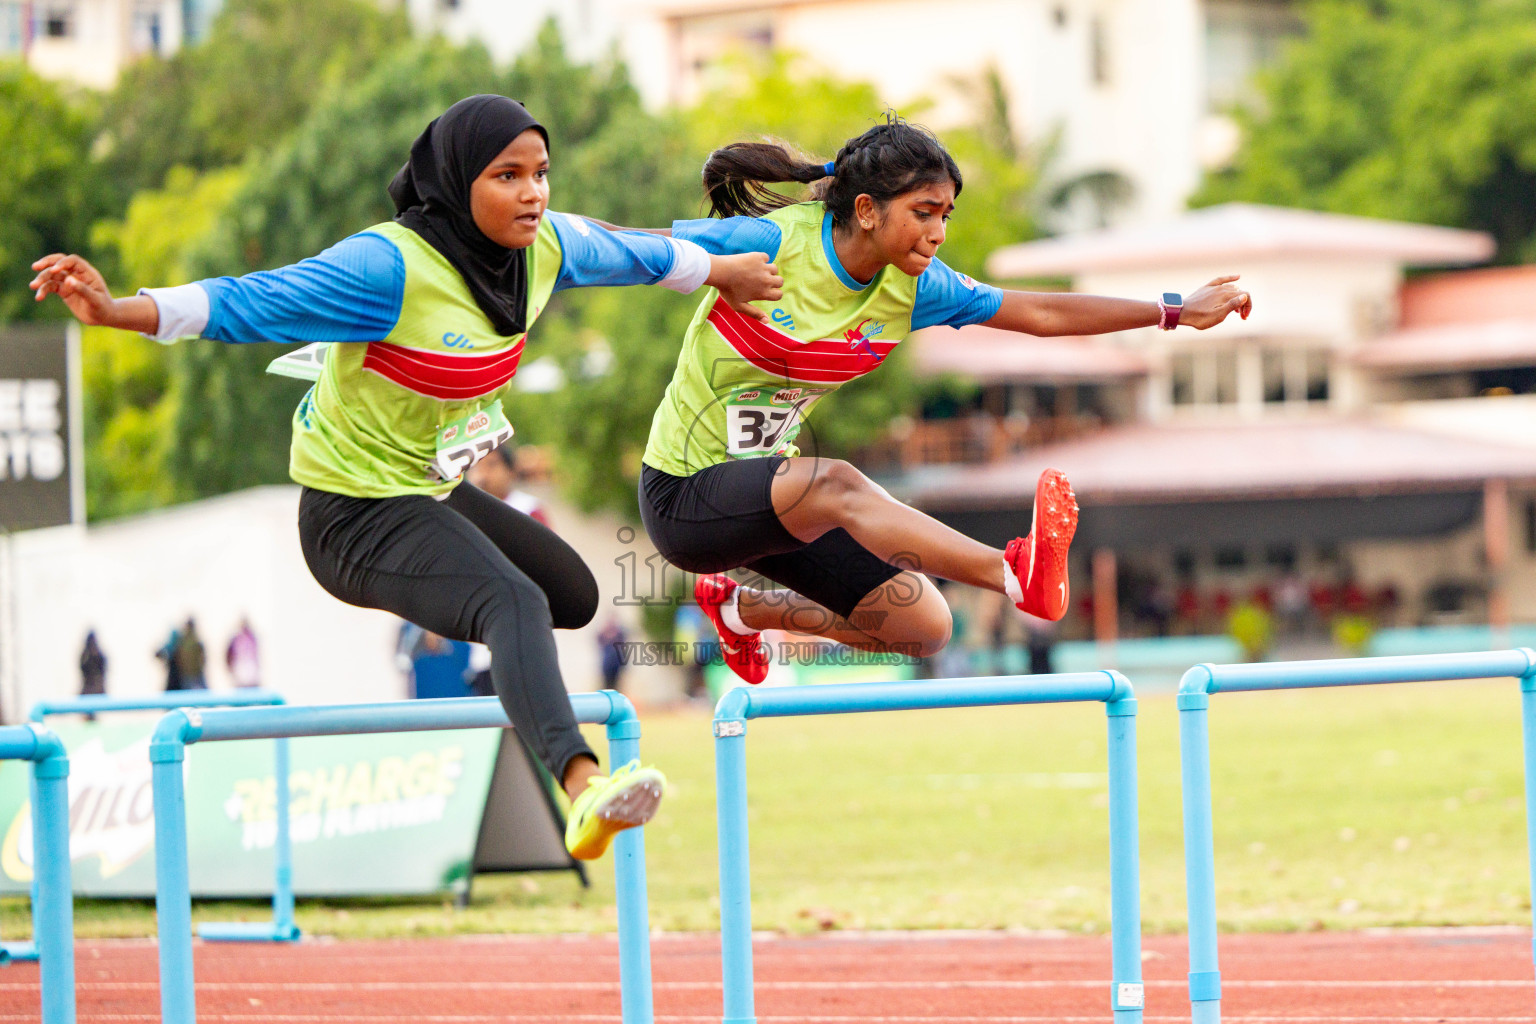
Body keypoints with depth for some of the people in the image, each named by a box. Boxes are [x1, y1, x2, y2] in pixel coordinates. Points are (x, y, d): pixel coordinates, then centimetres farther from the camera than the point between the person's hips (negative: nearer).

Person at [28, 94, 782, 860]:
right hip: (357, 514, -10)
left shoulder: (544, 247, -4)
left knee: (574, 596, 26)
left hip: (433, 494, 10)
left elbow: (630, 254, 16)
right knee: (513, 603, -34)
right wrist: (120, 311, -48)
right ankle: (581, 785, -55)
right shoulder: (392, 266, -27)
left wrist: (721, 272, 33)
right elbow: (253, 303, -34)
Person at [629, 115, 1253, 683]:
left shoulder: (914, 287, -4)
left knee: (924, 629, 2)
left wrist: (1178, 313, 3)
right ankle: (1019, 575, -54)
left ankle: (743, 611, 24)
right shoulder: (767, 244, -21)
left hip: (775, 495, 7)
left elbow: (1044, 314, 2)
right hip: (685, 495, -7)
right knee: (835, 483, -37)